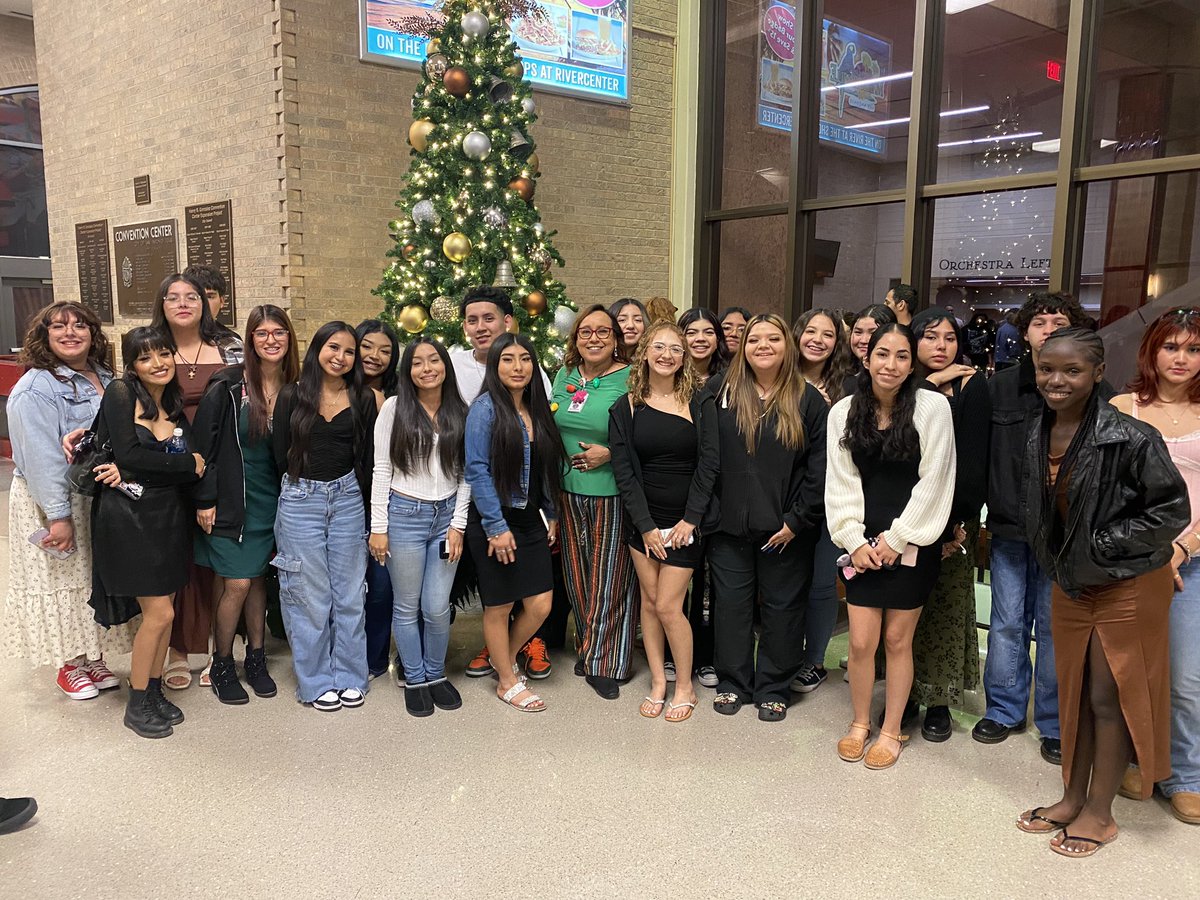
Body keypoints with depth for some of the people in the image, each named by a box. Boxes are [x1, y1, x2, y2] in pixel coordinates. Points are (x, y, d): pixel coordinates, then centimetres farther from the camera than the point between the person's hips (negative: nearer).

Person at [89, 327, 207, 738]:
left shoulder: (175, 406, 9)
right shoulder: (120, 393, -8)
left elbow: (196, 465, -3)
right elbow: (128, 455, -19)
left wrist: (131, 472, -17)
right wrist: (188, 464, -13)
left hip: (168, 515, 6)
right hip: (129, 516, -6)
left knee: (163, 611, 10)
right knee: (159, 612, -4)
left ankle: (155, 692, 27)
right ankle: (137, 706, 13)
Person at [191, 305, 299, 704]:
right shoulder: (228, 386, -12)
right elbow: (204, 444, -10)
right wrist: (205, 501, -11)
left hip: (272, 502, 4)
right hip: (232, 502, -4)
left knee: (258, 579, 14)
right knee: (237, 584, -1)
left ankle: (255, 659, 27)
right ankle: (222, 665, 18)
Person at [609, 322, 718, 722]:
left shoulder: (700, 402, -2)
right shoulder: (626, 408, 0)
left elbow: (708, 463, -6)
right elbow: (624, 470, -2)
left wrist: (691, 519, -11)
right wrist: (646, 525, -7)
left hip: (685, 520, -2)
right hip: (644, 520, 2)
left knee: (668, 606, -3)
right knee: (650, 602, 8)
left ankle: (684, 687, 16)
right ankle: (658, 682, 23)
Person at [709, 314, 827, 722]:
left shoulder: (808, 400, -1)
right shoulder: (722, 393, 2)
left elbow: (819, 467, -3)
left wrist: (797, 519, -8)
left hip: (785, 529, -1)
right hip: (729, 525, 1)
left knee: (782, 608, 10)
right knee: (731, 604, 10)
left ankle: (773, 688, 26)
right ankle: (733, 683, 27)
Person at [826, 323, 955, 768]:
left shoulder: (932, 407, -7)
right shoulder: (843, 411, 1)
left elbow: (933, 483, -8)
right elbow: (841, 483, 3)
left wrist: (896, 539, -9)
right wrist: (855, 541, -4)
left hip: (911, 544, -2)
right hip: (863, 545, 2)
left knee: (897, 640, 7)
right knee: (860, 642, 4)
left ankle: (892, 731, 25)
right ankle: (859, 723, 27)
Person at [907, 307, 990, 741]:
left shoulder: (971, 387, -1)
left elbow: (973, 462, -7)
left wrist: (955, 521, -14)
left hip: (954, 520, -2)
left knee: (947, 608, 5)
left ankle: (939, 701, 17)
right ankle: (904, 693, 18)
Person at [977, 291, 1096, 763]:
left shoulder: (1095, 392, -3)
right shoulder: (998, 387, 3)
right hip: (1009, 529, 2)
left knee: (1056, 627, 8)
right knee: (1007, 624, 10)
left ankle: (1056, 724, 24)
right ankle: (1004, 710, 27)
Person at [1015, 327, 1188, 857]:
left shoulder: (1130, 437, -22)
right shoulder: (1037, 434, -2)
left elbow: (1172, 512, -16)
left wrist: (1102, 545, -18)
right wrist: (1056, 560, 5)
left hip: (1127, 585, -6)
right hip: (1070, 582, 6)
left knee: (1109, 698, 4)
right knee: (1073, 692, 16)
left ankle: (1099, 813, 21)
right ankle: (1072, 798, 32)